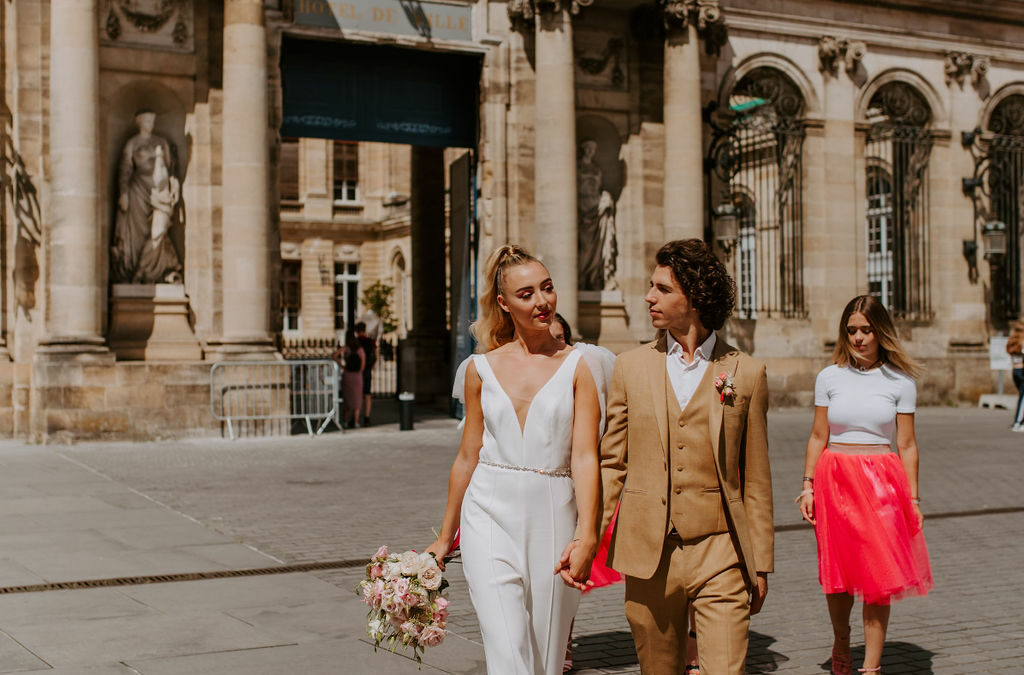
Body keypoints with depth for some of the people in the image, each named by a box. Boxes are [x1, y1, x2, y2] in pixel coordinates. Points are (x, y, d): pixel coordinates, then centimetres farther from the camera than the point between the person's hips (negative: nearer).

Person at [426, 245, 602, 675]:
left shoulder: (577, 368, 0)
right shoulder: (481, 368, 6)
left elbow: (585, 457, -9)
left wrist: (586, 537, -22)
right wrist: (445, 538, 18)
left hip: (552, 518, 0)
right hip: (491, 515, 1)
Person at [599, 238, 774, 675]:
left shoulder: (746, 373, 2)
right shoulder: (631, 367, 6)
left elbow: (756, 479, 6)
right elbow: (611, 463, 9)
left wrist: (760, 564, 6)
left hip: (719, 555, -2)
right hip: (648, 554, 2)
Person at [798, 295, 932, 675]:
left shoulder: (900, 381, 1)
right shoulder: (829, 377, 4)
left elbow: (907, 445, 4)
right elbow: (818, 438, 8)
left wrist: (913, 498, 2)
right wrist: (808, 486, 1)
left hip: (882, 484, -1)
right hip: (835, 480, 1)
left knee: (878, 577, -3)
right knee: (837, 573, 8)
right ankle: (841, 641, 34)